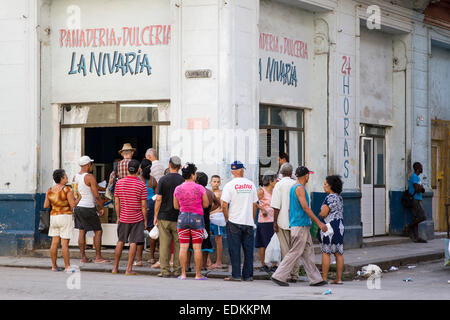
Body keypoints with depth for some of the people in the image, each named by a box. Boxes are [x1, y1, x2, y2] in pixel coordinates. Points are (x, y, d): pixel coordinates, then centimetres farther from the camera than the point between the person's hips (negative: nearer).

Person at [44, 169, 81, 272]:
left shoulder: (49, 191, 5)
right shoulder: (67, 190, -11)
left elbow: (45, 206, 7)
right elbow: (73, 204, -12)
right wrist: (79, 197, 5)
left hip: (53, 217, 5)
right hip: (66, 217, -5)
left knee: (54, 242, 8)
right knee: (65, 243, -5)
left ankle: (54, 266, 11)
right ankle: (67, 267, -3)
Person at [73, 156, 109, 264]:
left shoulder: (75, 177, 7)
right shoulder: (90, 177, -15)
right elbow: (96, 195, -17)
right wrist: (101, 207, -6)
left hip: (78, 207, 7)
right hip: (88, 208, -7)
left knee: (82, 232, 9)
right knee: (98, 231, 2)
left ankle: (83, 257, 10)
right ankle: (98, 257, 2)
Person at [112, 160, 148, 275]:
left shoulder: (119, 183, -1)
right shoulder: (141, 185, -10)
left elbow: (116, 203, 4)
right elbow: (143, 205, -8)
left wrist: (118, 217, 14)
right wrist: (145, 220, 2)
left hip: (123, 218, 3)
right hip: (137, 218, -3)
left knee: (120, 241, 14)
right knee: (133, 243, 1)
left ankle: (115, 267, 18)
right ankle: (129, 269, 0)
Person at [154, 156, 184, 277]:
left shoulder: (163, 180, -4)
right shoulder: (183, 181, -1)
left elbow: (159, 199, -4)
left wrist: (155, 216, 3)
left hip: (164, 216, -1)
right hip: (179, 217, 1)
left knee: (164, 245, 2)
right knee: (178, 245, 6)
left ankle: (165, 270, 2)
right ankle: (178, 270, 6)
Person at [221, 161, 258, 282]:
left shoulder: (229, 185, -6)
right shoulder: (251, 185, 5)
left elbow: (224, 205, -10)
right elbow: (254, 205, 9)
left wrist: (227, 219, 3)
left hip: (234, 222, -3)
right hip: (249, 222, 3)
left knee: (234, 249, 1)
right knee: (248, 249, 8)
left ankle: (236, 275, -1)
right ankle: (248, 275, 10)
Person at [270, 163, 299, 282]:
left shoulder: (279, 185, -8)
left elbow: (276, 206, -12)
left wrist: (275, 222, -6)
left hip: (283, 222, -3)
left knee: (285, 249, 0)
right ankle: (294, 275, 10)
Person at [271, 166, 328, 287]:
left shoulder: (293, 187, 16)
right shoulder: (300, 188, -14)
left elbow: (290, 208, 21)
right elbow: (305, 208, -19)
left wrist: (291, 223, 25)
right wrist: (319, 223, -18)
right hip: (300, 226, -10)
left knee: (308, 253, 9)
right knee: (295, 252, -7)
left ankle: (315, 279, 9)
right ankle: (279, 276, -4)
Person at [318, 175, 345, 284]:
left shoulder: (330, 197, -14)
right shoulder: (339, 197, 14)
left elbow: (323, 213, -17)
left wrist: (320, 214, 5)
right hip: (340, 226, 9)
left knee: (326, 252, -4)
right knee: (339, 253, 7)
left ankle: (324, 278, -3)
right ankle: (338, 278, 8)